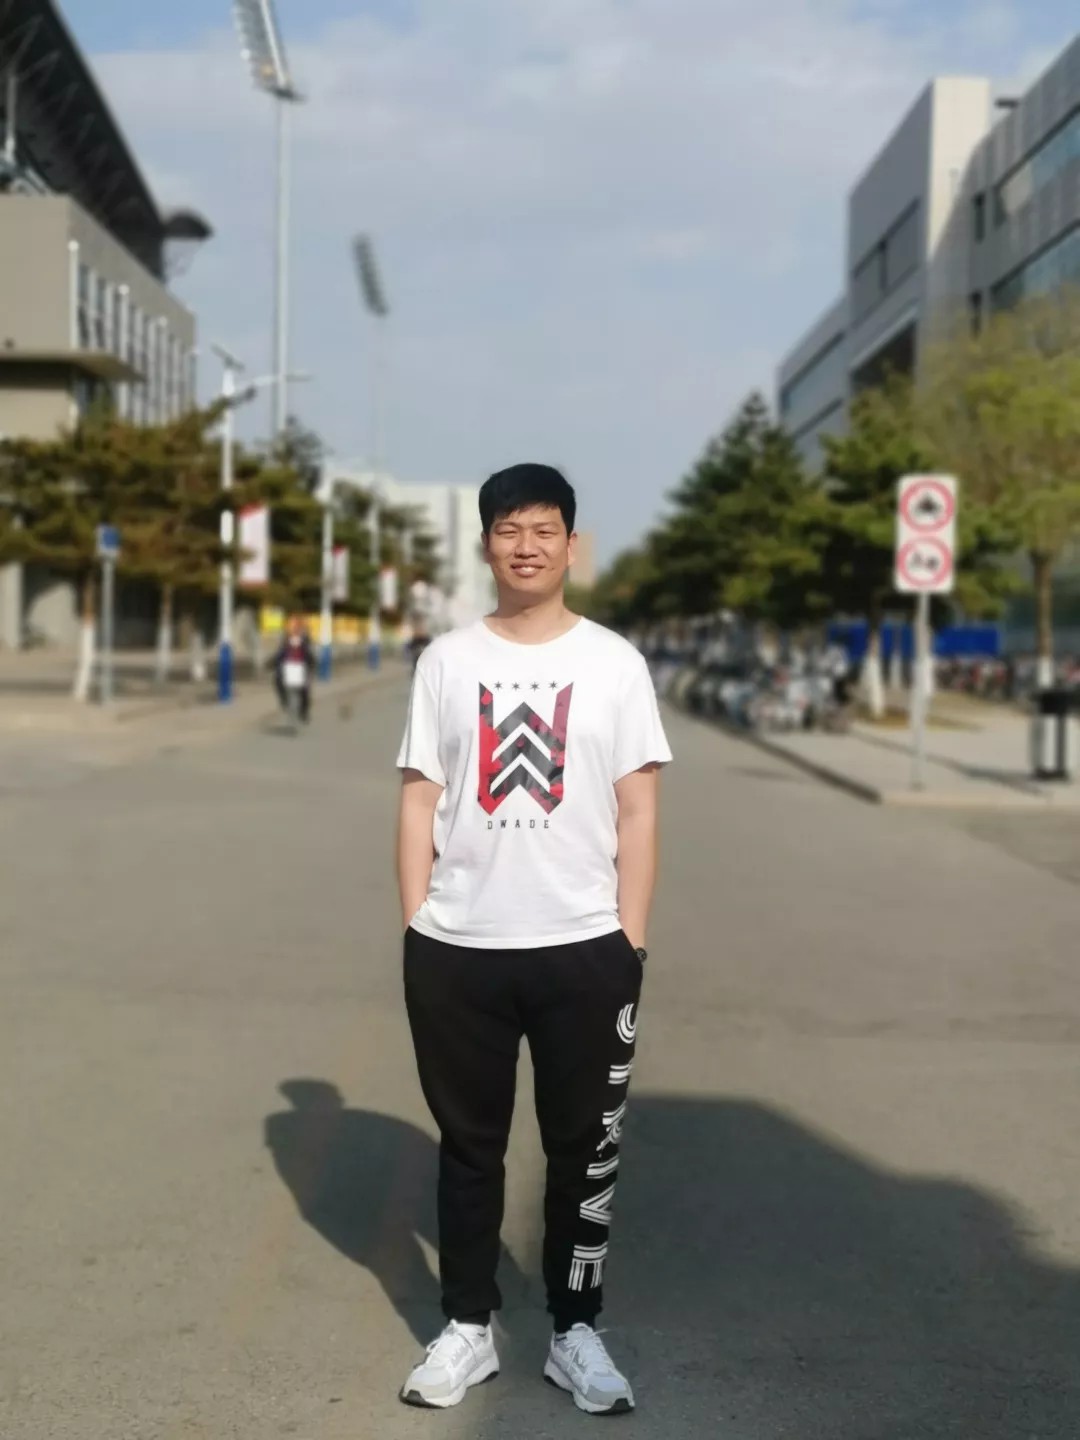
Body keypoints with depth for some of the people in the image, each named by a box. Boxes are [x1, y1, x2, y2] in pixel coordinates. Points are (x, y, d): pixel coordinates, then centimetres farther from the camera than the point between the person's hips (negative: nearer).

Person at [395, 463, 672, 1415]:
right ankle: (468, 1328, 27)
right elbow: (420, 800, 4)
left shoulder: (615, 664, 1)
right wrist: (415, 928, -1)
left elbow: (638, 809, 1)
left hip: (584, 947, -1)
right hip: (457, 949, 1)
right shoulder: (447, 661, 4)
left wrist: (630, 941, -4)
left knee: (585, 1148, 9)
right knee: (469, 1144, 13)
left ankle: (576, 1332, 25)